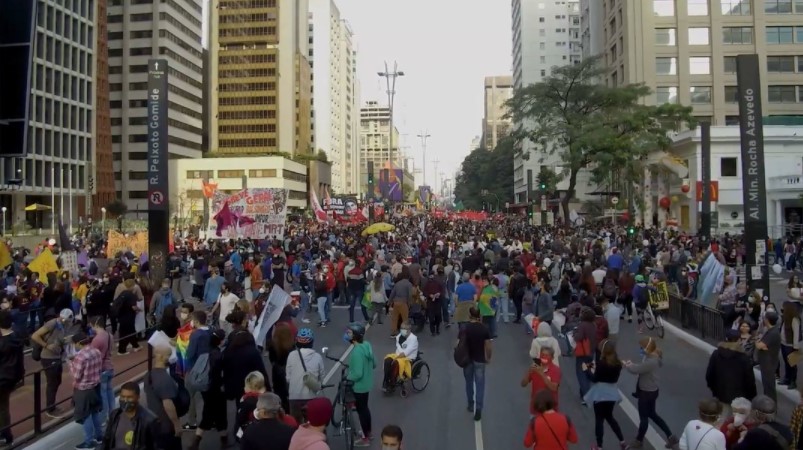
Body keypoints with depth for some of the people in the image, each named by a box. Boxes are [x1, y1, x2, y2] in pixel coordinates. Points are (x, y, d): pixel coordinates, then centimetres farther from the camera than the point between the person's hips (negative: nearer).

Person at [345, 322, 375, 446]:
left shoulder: (357, 351, -30)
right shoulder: (367, 345, -3)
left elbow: (358, 374, -30)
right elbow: (374, 364, 7)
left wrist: (348, 377, -13)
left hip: (359, 386, -9)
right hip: (366, 383, 9)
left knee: (361, 410, 8)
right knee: (364, 408, 25)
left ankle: (365, 439, 23)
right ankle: (368, 432, 42)